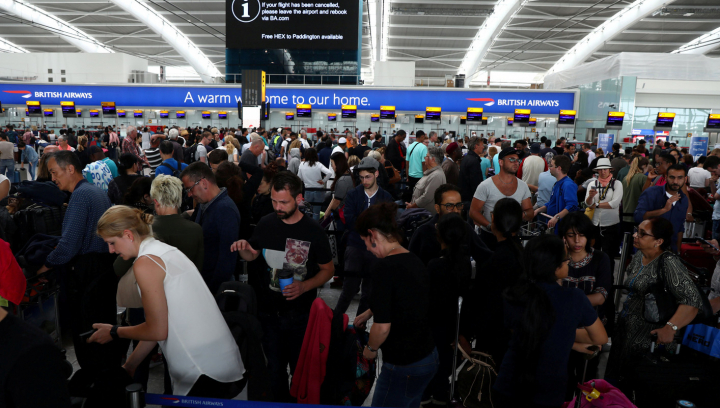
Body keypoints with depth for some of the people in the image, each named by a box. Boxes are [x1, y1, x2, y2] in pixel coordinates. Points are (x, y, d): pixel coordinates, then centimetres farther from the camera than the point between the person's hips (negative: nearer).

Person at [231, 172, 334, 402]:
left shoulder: (313, 231, -14)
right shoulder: (266, 224, -4)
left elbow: (328, 269, -6)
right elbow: (253, 255, 10)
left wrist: (304, 286, -22)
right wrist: (244, 249, -13)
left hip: (300, 314, -3)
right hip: (268, 312, 3)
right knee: (275, 369, 19)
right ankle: (281, 402, 42)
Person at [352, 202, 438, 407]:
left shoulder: (385, 267, -23)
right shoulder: (414, 261, 2)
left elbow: (383, 326, -23)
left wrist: (370, 349, -2)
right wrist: (369, 312, 33)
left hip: (403, 367, -7)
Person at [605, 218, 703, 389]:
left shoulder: (668, 262, -20)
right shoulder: (638, 256, 5)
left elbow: (692, 299, -28)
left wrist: (671, 327, -34)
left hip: (650, 337, -7)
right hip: (624, 328, 7)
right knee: (613, 379, 16)